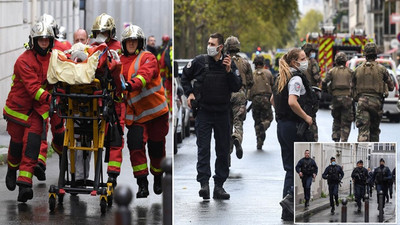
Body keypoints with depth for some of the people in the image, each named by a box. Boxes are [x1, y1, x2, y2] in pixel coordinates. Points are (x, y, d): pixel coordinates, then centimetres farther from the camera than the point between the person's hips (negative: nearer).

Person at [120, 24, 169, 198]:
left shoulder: (147, 58, -4)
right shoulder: (120, 62, 12)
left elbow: (145, 74, -24)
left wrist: (132, 84, -42)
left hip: (156, 111, -3)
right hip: (136, 115, 3)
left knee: (156, 147, 7)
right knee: (135, 144, -15)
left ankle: (157, 178, 31)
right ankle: (142, 184, -12)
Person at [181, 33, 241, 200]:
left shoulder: (229, 64, 1)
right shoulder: (199, 61, -2)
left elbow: (237, 87, -3)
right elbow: (185, 76, 14)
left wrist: (229, 71, -15)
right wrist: (189, 93, 3)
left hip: (222, 112, 2)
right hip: (203, 111, -2)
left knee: (223, 150, 5)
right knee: (203, 148, -9)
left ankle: (219, 185, 12)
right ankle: (204, 183, -13)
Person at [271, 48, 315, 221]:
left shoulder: (282, 78, 14)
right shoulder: (296, 78, -14)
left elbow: (273, 100, 24)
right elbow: (292, 102, -26)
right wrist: (306, 117, -16)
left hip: (282, 126, 9)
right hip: (295, 127, -9)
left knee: (290, 168, 11)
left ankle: (288, 212, 10)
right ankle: (290, 197, -12)